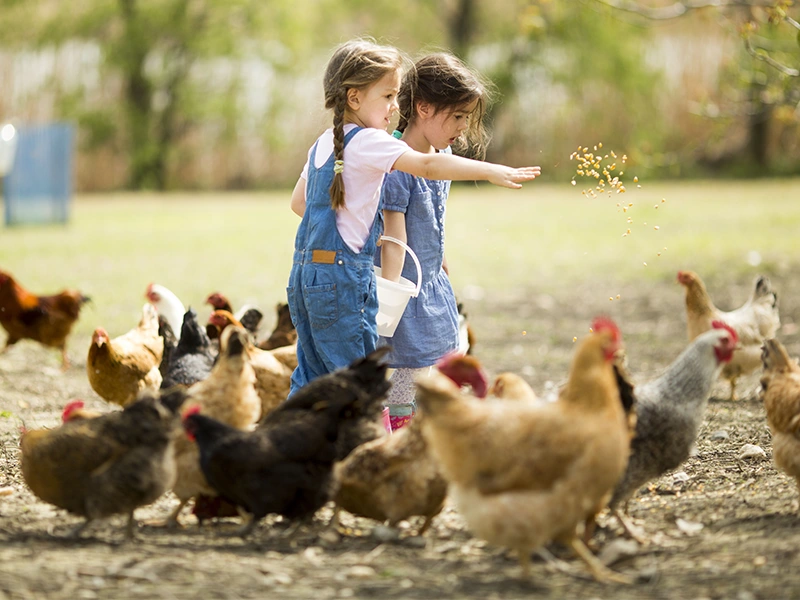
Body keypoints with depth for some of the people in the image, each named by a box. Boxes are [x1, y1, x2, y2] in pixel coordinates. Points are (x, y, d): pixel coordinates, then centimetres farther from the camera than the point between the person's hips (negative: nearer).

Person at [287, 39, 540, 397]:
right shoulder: (368, 142, -13)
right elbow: (427, 166, -27)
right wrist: (491, 172, -31)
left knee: (312, 375, 13)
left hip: (305, 271, 9)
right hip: (342, 273, -9)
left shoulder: (323, 144, 15)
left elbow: (298, 202, 26)